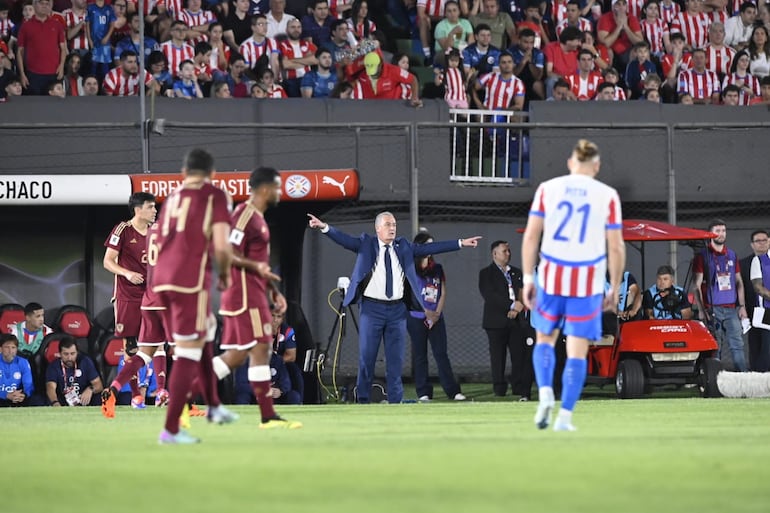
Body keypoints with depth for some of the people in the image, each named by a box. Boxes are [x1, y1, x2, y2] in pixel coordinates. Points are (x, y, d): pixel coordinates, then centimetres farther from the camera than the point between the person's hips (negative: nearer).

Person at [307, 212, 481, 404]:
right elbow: (346, 239, -11)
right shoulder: (366, 244, 1)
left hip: (397, 309, 3)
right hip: (372, 308, -3)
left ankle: (395, 400, 10)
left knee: (396, 358, 5)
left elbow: (428, 248, 9)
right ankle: (363, 400, 8)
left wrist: (460, 243, 5)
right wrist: (325, 228, -28)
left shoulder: (403, 247, 10)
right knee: (367, 357, 0)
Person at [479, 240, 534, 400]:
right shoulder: (486, 274, 3)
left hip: (517, 321, 4)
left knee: (520, 356, -4)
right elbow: (490, 296, -11)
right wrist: (512, 305, -17)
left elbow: (523, 294, 15)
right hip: (496, 321, -4)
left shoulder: (516, 272, 20)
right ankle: (499, 391, 0)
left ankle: (522, 391, -4)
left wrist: (517, 310, -5)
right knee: (498, 358, -4)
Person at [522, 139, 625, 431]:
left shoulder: (547, 189, 2)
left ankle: (545, 394, -1)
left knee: (545, 339, 20)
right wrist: (615, 288, 7)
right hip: (588, 282, -1)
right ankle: (564, 416, 2)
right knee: (577, 351, 6)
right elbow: (616, 247, -2)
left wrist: (527, 278, 3)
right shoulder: (607, 196, -1)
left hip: (551, 278, 1)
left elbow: (531, 236, -1)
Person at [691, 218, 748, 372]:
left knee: (737, 344, -4)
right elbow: (696, 285, -3)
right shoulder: (703, 256, 0)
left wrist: (742, 306, 9)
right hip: (712, 309, -4)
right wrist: (701, 310, -10)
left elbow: (739, 282, 18)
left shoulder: (731, 255, 14)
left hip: (731, 309, 4)